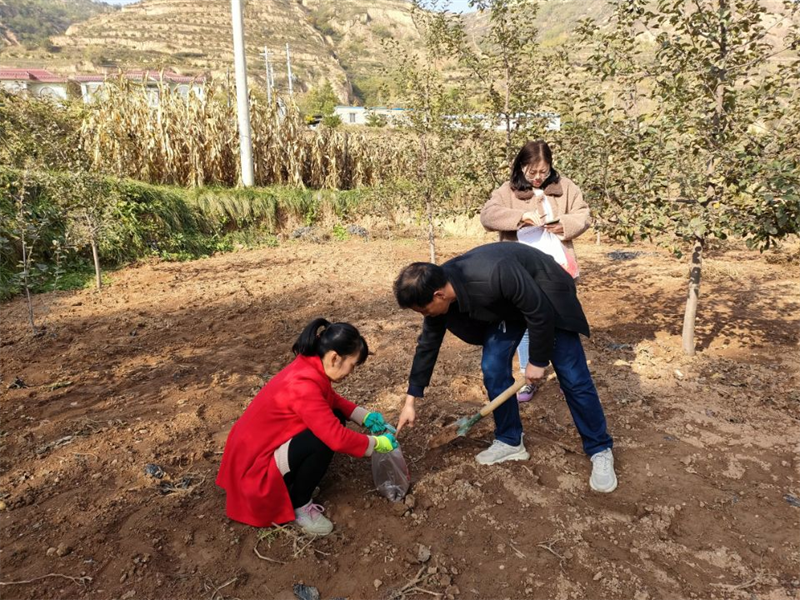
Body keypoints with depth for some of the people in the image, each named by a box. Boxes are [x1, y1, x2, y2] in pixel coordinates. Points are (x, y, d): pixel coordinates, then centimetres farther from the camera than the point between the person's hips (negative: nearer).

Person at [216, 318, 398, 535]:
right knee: (325, 439, -26)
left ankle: (293, 487, 9)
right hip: (256, 462, -9)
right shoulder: (303, 386, -32)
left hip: (261, 444, 9)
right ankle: (298, 506, -3)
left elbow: (332, 400, 13)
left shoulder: (309, 367, -5)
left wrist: (366, 416, 1)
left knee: (333, 418, 0)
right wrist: (377, 443, -17)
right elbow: (337, 438, -32)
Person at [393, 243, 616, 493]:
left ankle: (600, 451, 12)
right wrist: (410, 401, -1)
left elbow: (539, 312, -28)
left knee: (573, 377, -4)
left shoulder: (494, 275, -43)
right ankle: (510, 441, 16)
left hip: (547, 296, -6)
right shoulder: (437, 288, -20)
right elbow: (428, 345, -6)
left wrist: (537, 360, -14)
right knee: (493, 369, -3)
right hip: (505, 303, 6)